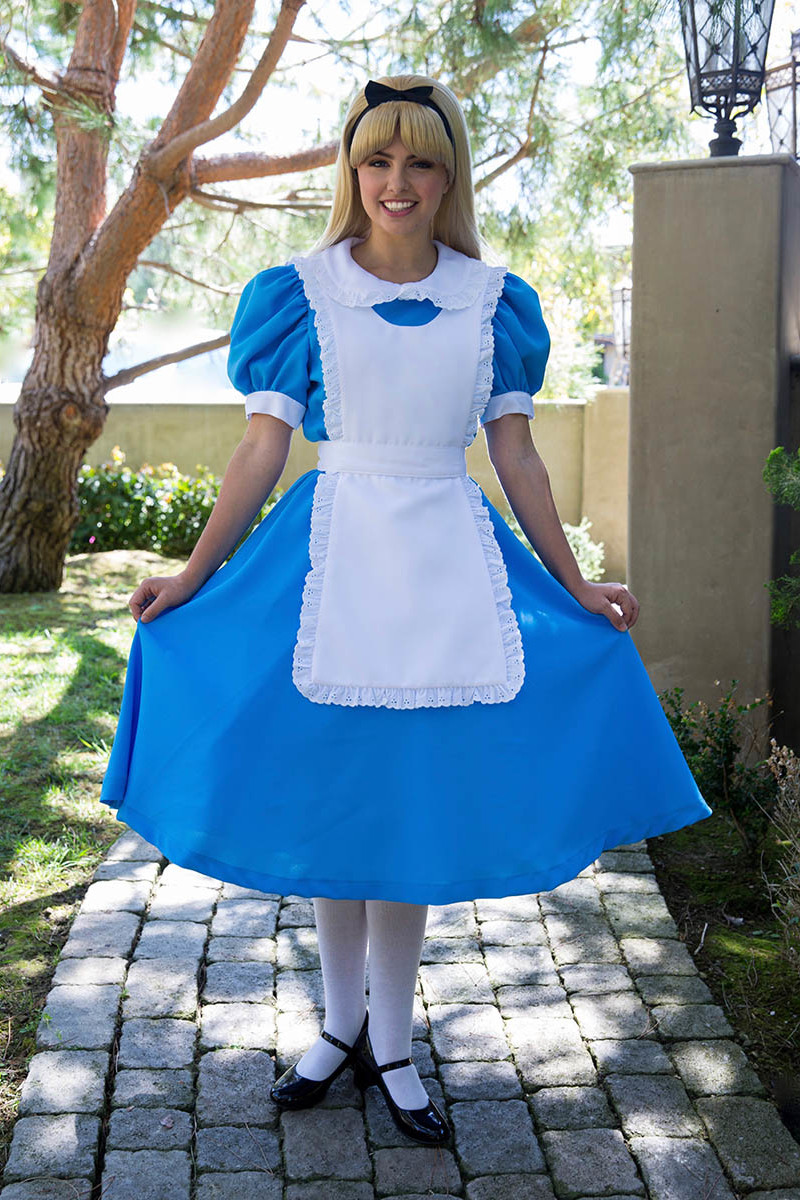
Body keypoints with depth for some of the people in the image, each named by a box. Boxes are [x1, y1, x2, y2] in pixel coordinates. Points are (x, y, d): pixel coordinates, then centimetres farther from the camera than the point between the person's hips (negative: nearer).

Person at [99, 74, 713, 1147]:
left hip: (451, 557, 1)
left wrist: (574, 586, 8)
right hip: (336, 550, -1)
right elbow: (264, 445, 1)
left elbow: (517, 454, 9)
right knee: (331, 796, 6)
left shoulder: (494, 301, 7)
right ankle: (341, 1024, 26)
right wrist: (195, 574, -3)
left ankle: (391, 1044, 19)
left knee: (418, 800, 4)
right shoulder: (301, 292, 3)